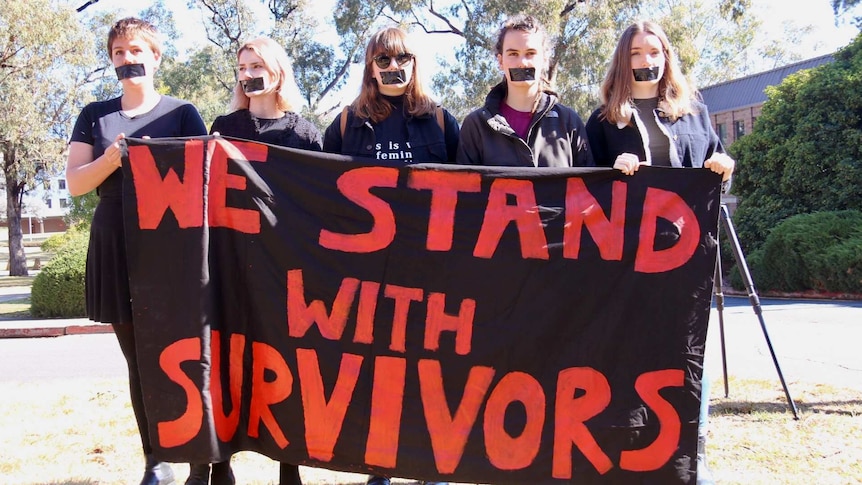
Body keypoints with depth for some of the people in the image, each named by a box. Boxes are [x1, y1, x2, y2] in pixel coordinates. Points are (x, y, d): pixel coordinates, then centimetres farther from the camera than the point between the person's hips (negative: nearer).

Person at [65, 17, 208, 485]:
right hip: (118, 250, 3)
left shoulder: (181, 113, 7)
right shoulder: (95, 115, 13)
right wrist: (111, 159, -13)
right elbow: (75, 183, 5)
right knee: (139, 358, 5)